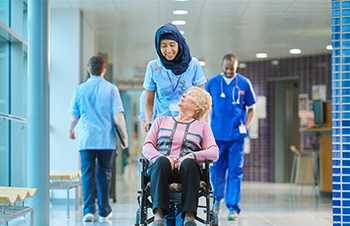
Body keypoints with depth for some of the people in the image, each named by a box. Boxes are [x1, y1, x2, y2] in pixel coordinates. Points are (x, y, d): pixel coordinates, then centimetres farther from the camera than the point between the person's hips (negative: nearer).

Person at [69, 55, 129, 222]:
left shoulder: (80, 89, 3)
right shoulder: (111, 89, -1)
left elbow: (74, 116, 8)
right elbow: (117, 116, -7)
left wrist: (71, 130, 26)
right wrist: (125, 135, 1)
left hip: (86, 139, 0)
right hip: (106, 139, 0)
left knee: (87, 173, 3)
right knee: (104, 174, 9)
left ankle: (89, 209, -8)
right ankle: (104, 211, 15)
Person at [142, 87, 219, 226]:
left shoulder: (202, 126, 21)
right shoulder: (161, 121, 26)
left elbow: (214, 153, 5)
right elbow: (147, 147, 13)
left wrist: (191, 156, -15)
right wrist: (161, 157, -11)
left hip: (185, 172, -1)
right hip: (159, 169, 1)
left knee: (189, 162, -36)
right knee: (162, 161, -35)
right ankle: (158, 215, -44)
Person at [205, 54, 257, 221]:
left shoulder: (244, 83, 2)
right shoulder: (213, 83, 3)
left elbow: (251, 108, 9)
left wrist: (246, 126, -3)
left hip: (236, 135, -1)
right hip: (217, 133, 1)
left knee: (235, 170, -2)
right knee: (216, 168, 6)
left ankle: (232, 206, 4)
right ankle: (218, 198, 31)